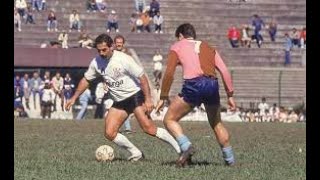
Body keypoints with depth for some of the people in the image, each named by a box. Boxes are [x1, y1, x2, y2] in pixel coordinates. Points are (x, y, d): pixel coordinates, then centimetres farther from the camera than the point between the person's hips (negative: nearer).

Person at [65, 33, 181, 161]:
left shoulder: (123, 59, -17)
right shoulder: (96, 63, 0)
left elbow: (142, 77, -14)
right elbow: (86, 80, 16)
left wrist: (148, 99, -19)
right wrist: (74, 98, 13)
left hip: (135, 95, -6)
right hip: (119, 102, 6)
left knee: (148, 128, -22)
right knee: (109, 134, -8)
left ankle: (180, 149, -13)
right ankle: (136, 153, 5)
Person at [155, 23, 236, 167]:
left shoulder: (177, 47, 17)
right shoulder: (208, 48, 28)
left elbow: (169, 73, 7)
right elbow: (224, 71, 17)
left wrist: (163, 97, 11)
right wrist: (230, 95, 18)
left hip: (193, 85, -4)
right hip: (212, 84, 4)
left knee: (169, 119, 9)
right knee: (217, 124, 25)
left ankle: (186, 146, -14)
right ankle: (230, 160, 25)